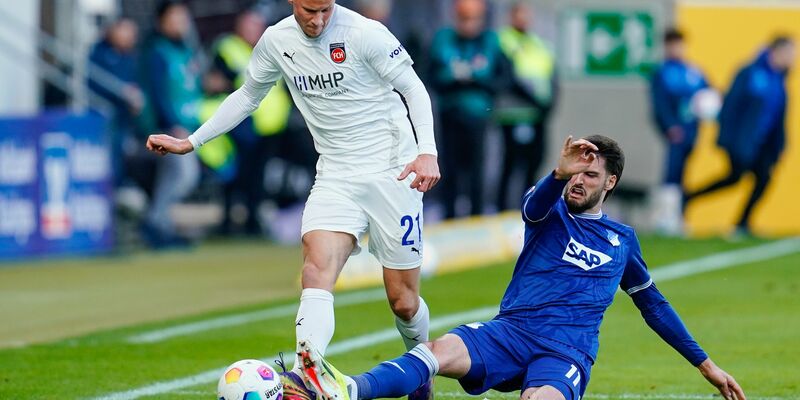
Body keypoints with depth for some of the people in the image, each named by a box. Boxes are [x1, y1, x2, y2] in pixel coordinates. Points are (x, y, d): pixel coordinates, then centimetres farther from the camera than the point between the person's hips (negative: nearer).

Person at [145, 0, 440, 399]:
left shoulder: (365, 33, -14)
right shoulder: (277, 40, 1)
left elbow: (413, 89, -7)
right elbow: (247, 95, 18)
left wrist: (427, 152, -20)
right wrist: (190, 142, 16)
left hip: (391, 173, -3)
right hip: (335, 178, 4)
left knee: (402, 300, 3)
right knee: (317, 268, -22)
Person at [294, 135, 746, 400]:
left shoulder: (623, 240, 21)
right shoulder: (552, 212, 15)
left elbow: (654, 305, 31)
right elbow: (533, 206, -11)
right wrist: (559, 174, -34)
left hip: (567, 352, 3)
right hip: (510, 332, -3)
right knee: (444, 350, -34)